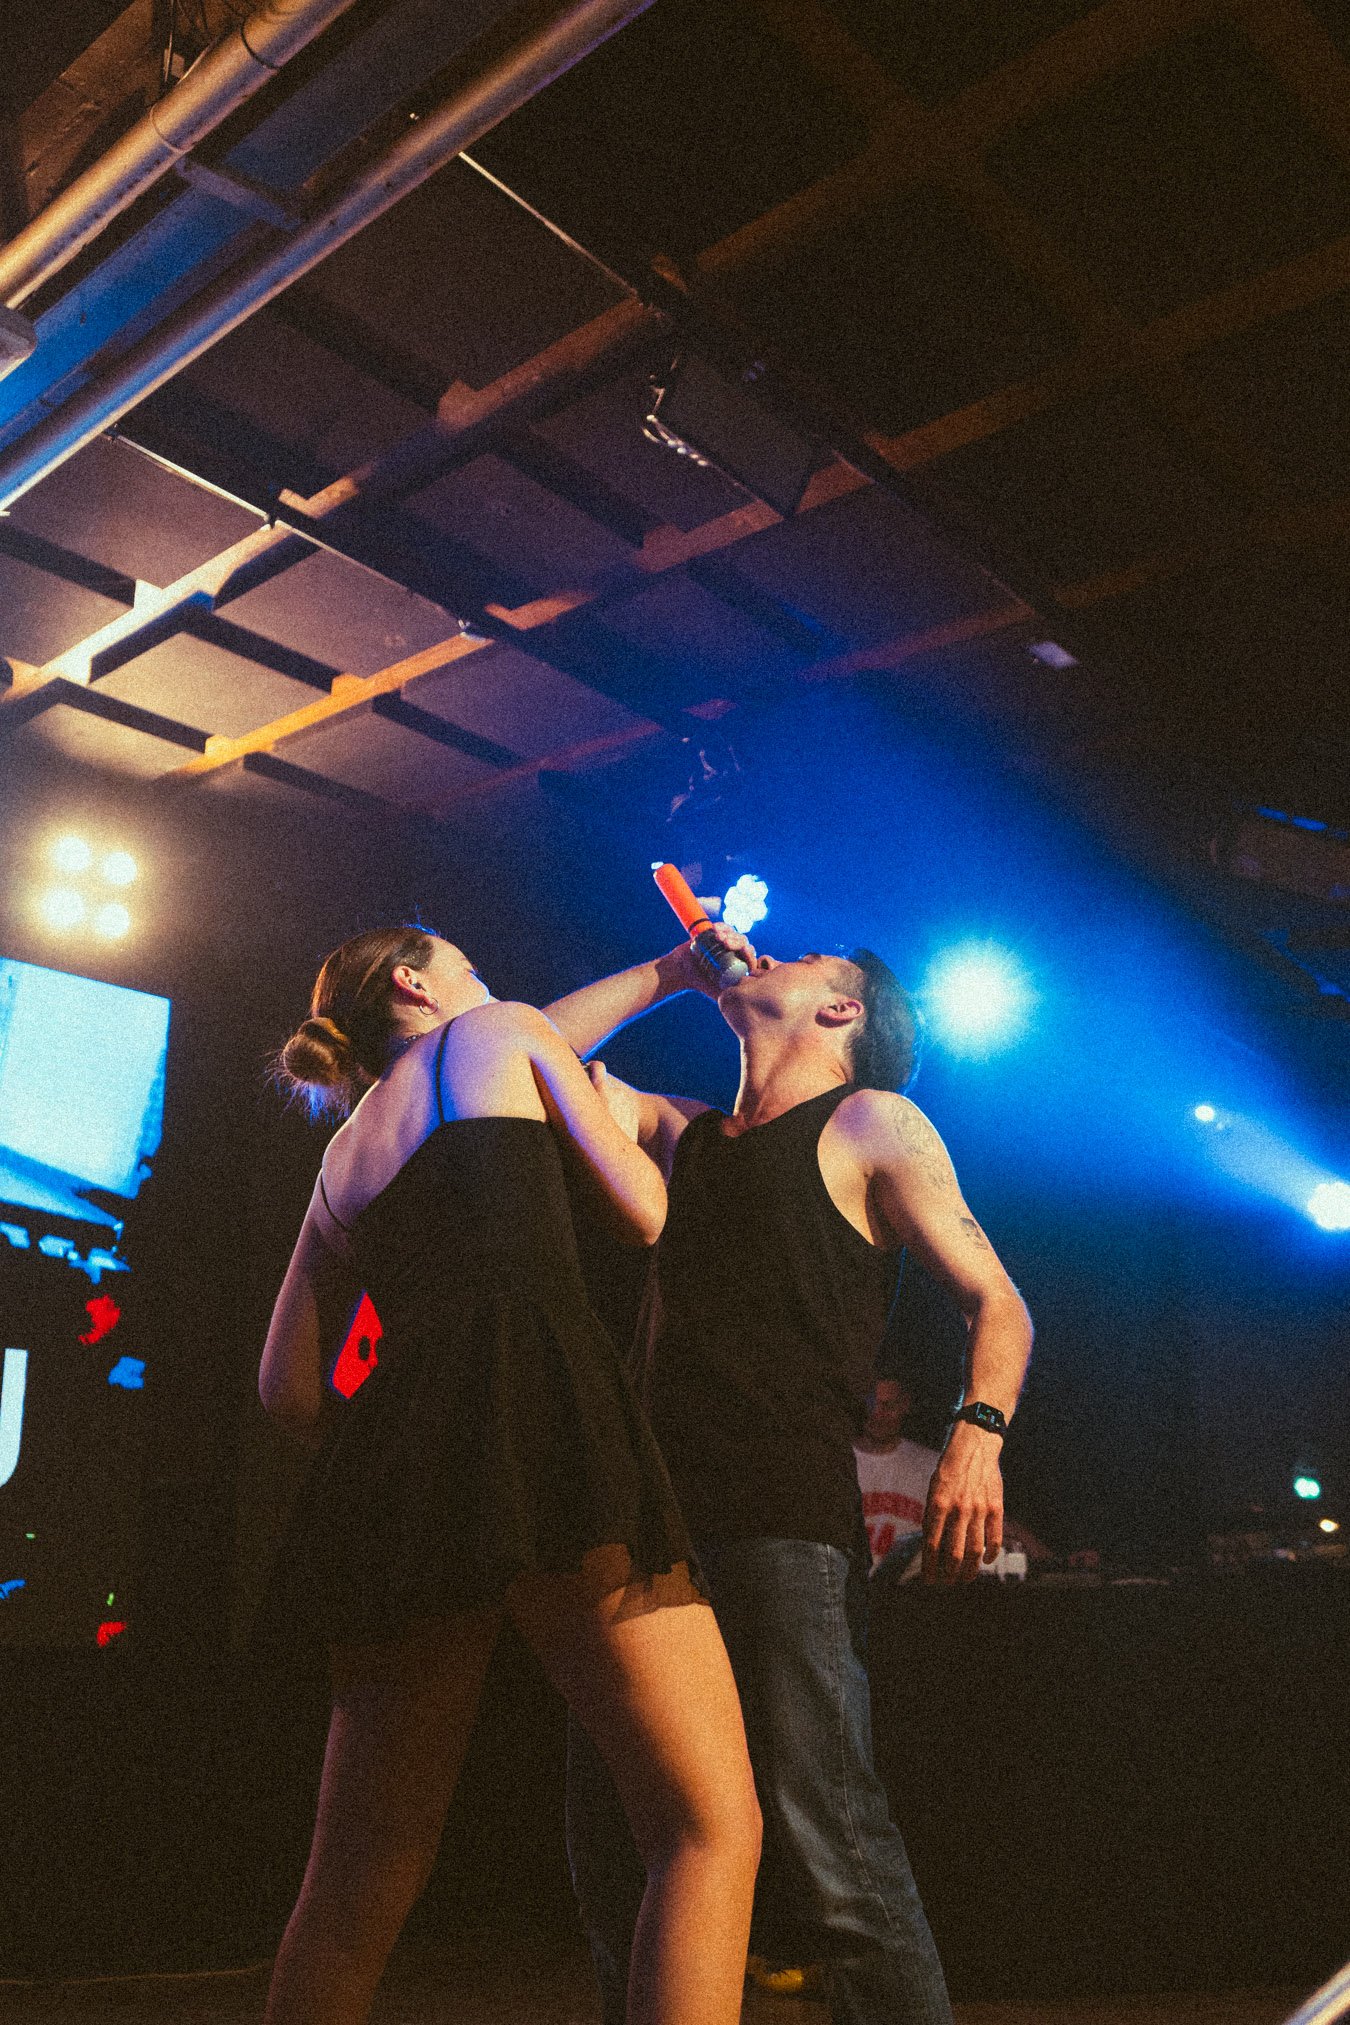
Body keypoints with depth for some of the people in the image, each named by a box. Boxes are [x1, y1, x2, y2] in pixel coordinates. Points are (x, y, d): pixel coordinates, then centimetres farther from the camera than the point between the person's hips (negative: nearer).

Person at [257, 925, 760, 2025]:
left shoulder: (342, 1156, 30)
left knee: (361, 1875, 14)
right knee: (712, 1825, -6)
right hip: (538, 1407, -7)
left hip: (395, 1454, 7)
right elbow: (646, 1214, 14)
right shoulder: (502, 1028, 16)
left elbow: (287, 1384, 26)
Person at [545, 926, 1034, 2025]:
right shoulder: (680, 1132, 25)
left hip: (787, 1521, -6)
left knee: (825, 1852, -15)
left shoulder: (870, 1122, 9)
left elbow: (995, 1299, 3)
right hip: (653, 1521, 6)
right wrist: (669, 973, 28)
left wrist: (979, 1434, -15)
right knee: (616, 1864, 7)